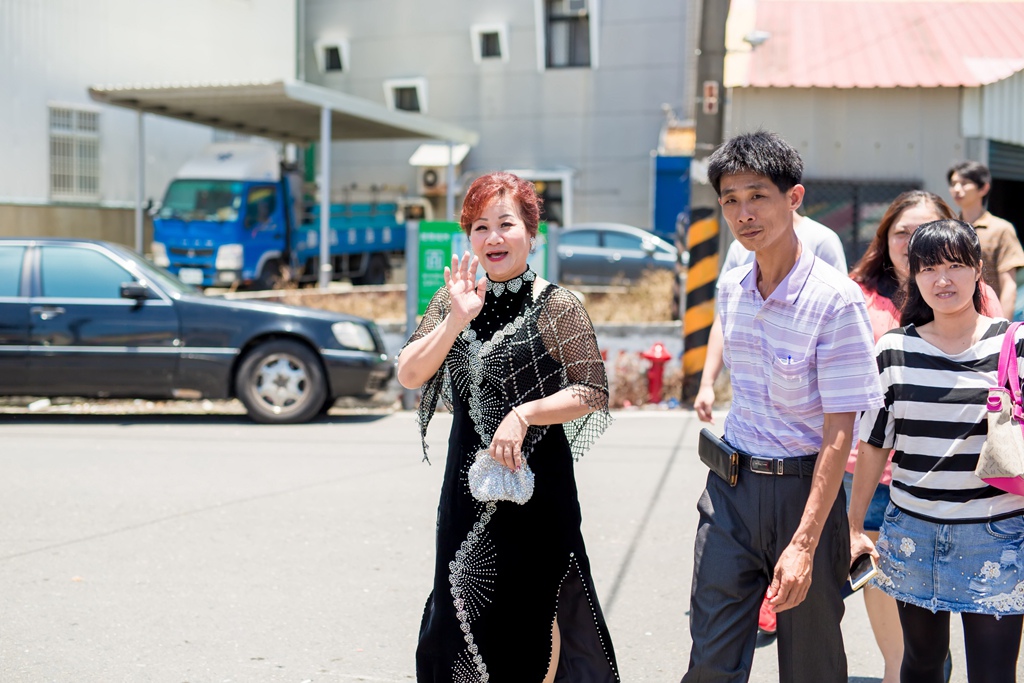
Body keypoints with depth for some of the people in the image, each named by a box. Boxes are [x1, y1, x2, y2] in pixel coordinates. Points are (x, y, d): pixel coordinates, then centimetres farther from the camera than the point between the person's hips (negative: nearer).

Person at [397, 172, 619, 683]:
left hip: (537, 478, -4)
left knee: (534, 617, 4)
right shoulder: (453, 300, 4)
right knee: (462, 610, 10)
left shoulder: (557, 307, -8)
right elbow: (408, 375, -5)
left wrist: (525, 413, -20)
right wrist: (455, 321, -17)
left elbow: (592, 393, -9)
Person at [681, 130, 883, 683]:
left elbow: (838, 433, -18)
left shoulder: (836, 300, -16)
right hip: (730, 489, 5)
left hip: (805, 488, -5)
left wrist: (803, 544, -22)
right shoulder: (729, 290, 4)